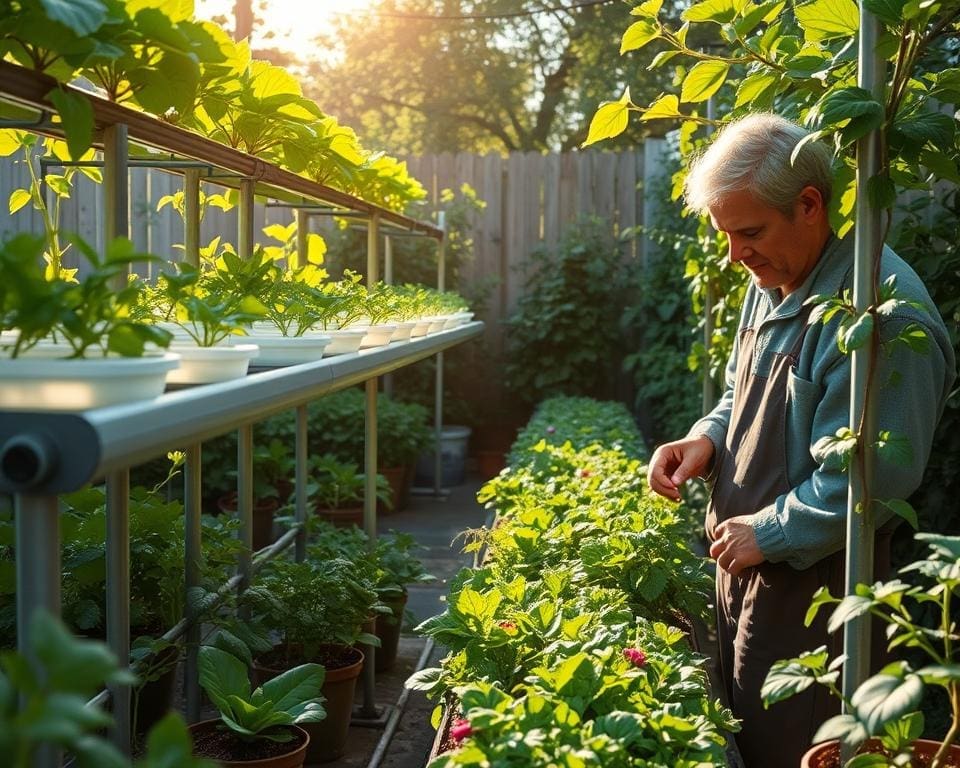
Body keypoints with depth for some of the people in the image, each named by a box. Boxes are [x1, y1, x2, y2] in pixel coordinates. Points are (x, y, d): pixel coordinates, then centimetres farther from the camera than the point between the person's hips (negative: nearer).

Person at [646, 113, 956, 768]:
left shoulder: (883, 314, -25)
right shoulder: (772, 284, 6)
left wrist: (768, 533, -17)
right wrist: (705, 441, -1)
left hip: (810, 589, -9)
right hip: (746, 564, 9)